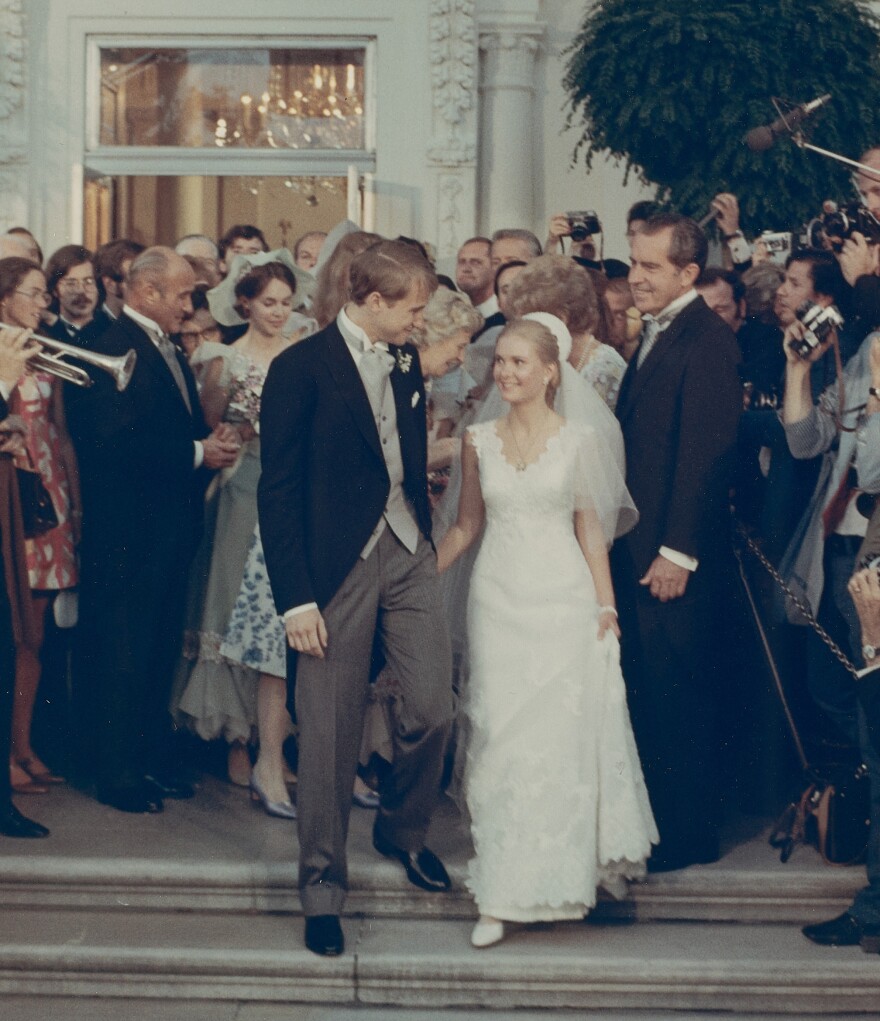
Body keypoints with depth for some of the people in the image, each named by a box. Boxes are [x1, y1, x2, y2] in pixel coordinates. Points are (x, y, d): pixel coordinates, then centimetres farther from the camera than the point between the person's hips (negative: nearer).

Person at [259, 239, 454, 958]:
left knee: (432, 708, 2)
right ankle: (323, 883, 17)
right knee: (330, 732, 1)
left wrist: (427, 542, 8)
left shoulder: (408, 364, 11)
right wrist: (296, 598, -14)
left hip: (409, 555, 6)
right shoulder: (301, 368, -9)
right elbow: (278, 492, -10)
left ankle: (404, 830, 30)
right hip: (339, 567, -5)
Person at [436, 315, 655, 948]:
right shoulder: (479, 442, 7)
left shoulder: (579, 441, 0)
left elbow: (591, 530, 3)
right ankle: (502, 895, 4)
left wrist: (606, 608, 0)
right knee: (500, 740, 0)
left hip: (564, 602, -2)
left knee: (560, 739, -2)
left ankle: (555, 880, 11)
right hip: (499, 602, 2)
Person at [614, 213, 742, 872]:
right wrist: (630, 542, 15)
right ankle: (652, 817, 24)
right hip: (638, 548, 9)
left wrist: (677, 552, -20)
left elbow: (706, 452, -19)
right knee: (645, 691, 14)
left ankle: (685, 836, 10)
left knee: (678, 698, -1)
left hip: (677, 556, -9)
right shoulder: (655, 334, 16)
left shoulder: (706, 341, -14)